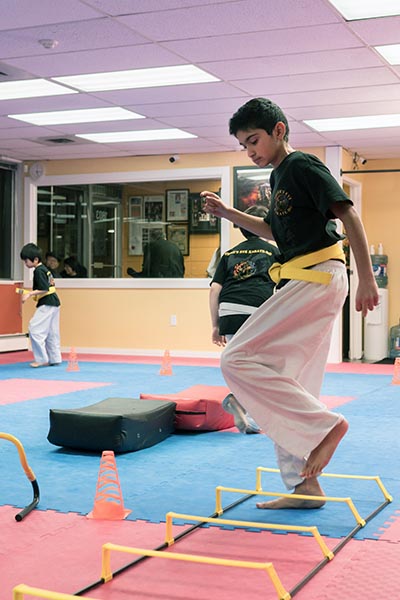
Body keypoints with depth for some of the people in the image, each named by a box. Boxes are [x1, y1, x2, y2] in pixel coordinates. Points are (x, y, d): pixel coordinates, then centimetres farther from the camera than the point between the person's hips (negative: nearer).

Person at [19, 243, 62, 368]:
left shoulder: (38, 271, -14)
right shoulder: (45, 269, 16)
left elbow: (44, 289, -20)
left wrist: (30, 294, -19)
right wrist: (31, 293, 19)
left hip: (46, 305, -11)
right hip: (54, 302, 11)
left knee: (35, 329, -9)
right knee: (52, 332, 14)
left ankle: (42, 359, -8)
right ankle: (55, 359, 19)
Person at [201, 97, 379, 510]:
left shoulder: (303, 166, -8)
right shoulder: (279, 174, 19)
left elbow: (348, 215, -15)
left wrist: (367, 279, -21)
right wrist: (226, 213, 22)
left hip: (318, 278, -10)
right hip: (302, 284, 10)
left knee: (239, 360, -15)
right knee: (286, 387, 10)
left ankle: (325, 425, -12)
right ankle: (305, 487, 15)